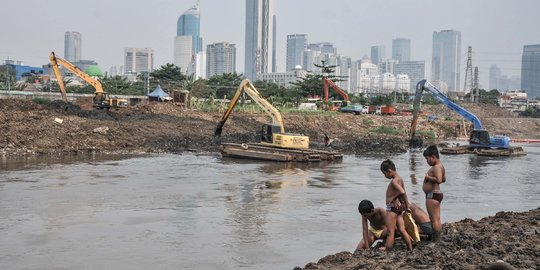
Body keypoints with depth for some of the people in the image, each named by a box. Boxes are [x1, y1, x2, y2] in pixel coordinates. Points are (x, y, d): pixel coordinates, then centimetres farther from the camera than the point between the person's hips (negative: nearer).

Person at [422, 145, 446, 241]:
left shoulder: (436, 167, -18)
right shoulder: (440, 166, 15)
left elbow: (439, 180, -33)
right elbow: (444, 179, 28)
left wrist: (428, 177, -19)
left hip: (433, 195, -11)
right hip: (436, 194, 11)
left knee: (434, 219, -8)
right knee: (437, 219, 15)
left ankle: (435, 241, -6)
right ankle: (437, 239, 21)